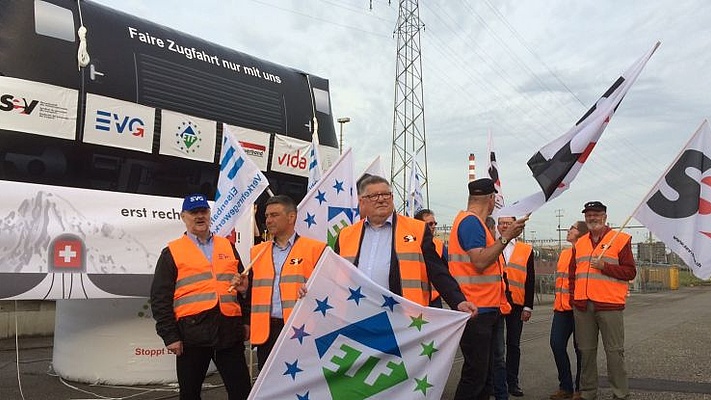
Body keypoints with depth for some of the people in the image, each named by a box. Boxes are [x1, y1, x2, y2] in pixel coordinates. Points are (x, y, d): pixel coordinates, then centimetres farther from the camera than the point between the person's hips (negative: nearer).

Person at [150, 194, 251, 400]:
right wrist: (170, 335, -6)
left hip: (230, 330, 2)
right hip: (192, 331, -2)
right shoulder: (172, 252, 5)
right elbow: (160, 298, 0)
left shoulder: (228, 247, 15)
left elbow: (244, 284, 19)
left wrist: (247, 320, 12)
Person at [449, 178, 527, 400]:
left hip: (483, 309, 11)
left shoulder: (473, 222, 17)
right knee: (475, 374, -6)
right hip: (477, 310, -11)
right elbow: (480, 262, -22)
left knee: (483, 372, 16)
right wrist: (506, 237, -20)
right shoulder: (471, 222, -14)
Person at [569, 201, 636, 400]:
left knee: (614, 351, -1)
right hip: (582, 307, 5)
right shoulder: (579, 243, 15)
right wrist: (574, 297, 12)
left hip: (609, 305, -5)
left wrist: (604, 266, -15)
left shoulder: (620, 239, 0)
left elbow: (630, 272, -4)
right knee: (586, 350, 10)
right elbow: (572, 273, 20)